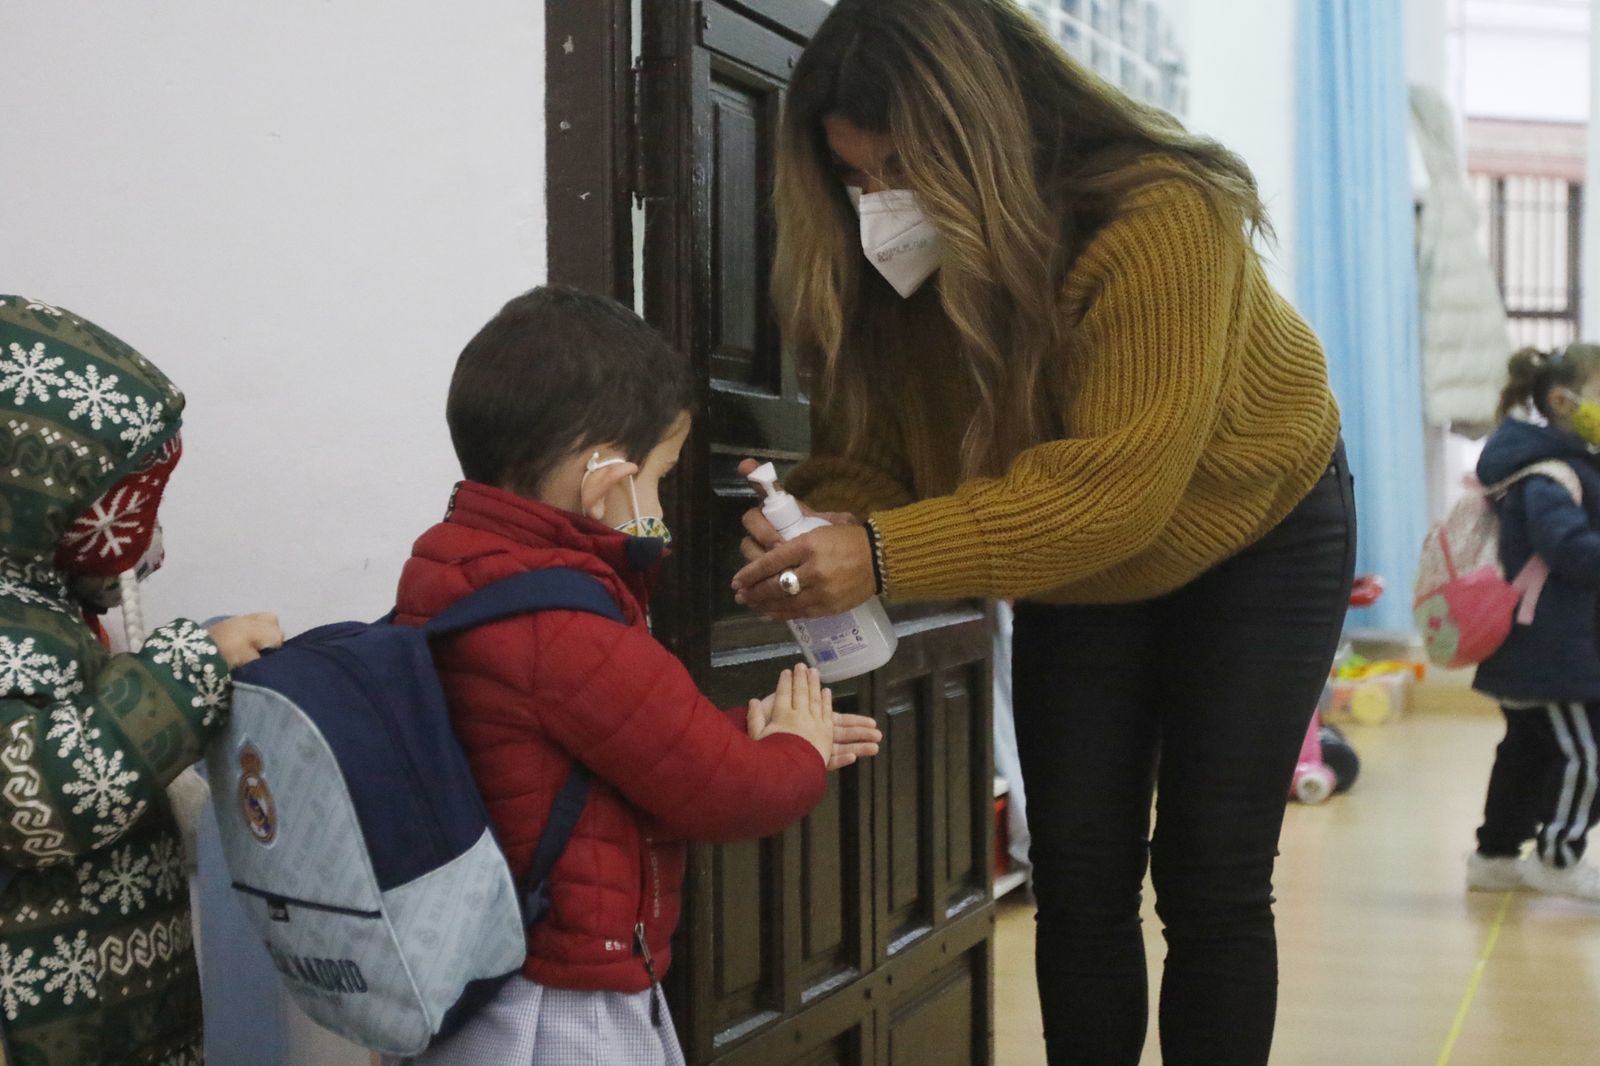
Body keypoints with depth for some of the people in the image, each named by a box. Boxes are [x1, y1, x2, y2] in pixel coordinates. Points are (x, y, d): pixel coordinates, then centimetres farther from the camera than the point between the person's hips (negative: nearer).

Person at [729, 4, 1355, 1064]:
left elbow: (1114, 488, -41)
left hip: (1256, 535, -4)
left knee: (1211, 881, -5)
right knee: (1078, 885, 1)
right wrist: (828, 533, -38)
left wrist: (886, 555, -50)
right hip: (1078, 575, 5)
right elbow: (870, 451, -15)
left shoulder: (1162, 218, -35)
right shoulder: (891, 261, -17)